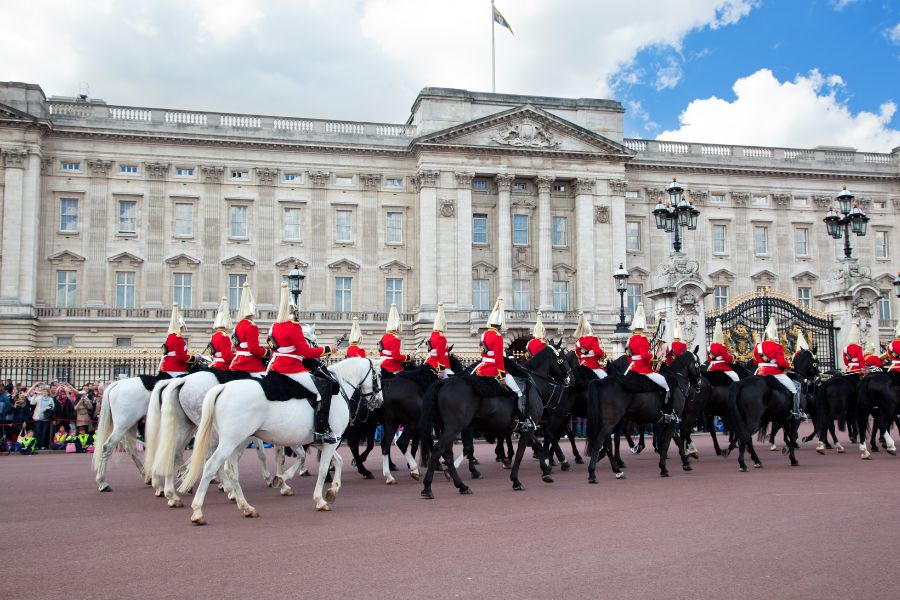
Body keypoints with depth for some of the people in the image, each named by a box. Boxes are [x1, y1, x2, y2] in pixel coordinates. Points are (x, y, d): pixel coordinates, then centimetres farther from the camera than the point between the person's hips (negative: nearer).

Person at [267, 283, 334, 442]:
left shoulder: (275, 326, 11)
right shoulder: (294, 327, -15)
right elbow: (307, 352, -16)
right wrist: (327, 349, -9)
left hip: (277, 366, 10)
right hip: (292, 368, -10)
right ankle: (321, 430, -19)